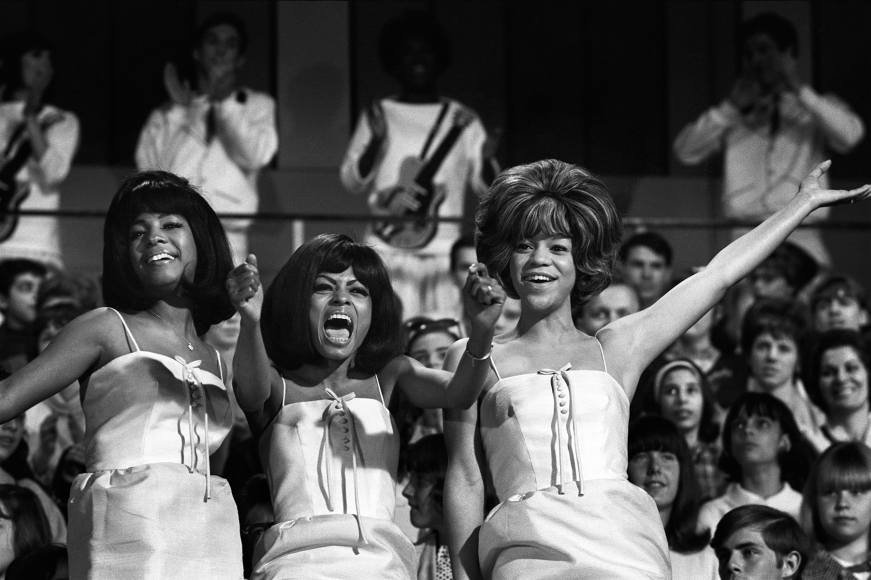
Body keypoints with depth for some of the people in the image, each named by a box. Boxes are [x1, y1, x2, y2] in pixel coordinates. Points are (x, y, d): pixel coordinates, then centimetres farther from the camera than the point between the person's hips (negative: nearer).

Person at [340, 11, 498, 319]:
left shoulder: (462, 120, 9)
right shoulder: (378, 115, 9)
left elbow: (483, 186, 7)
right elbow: (352, 181, 6)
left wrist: (487, 160, -15)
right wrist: (375, 141, -11)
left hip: (442, 252, 0)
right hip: (388, 250, 0)